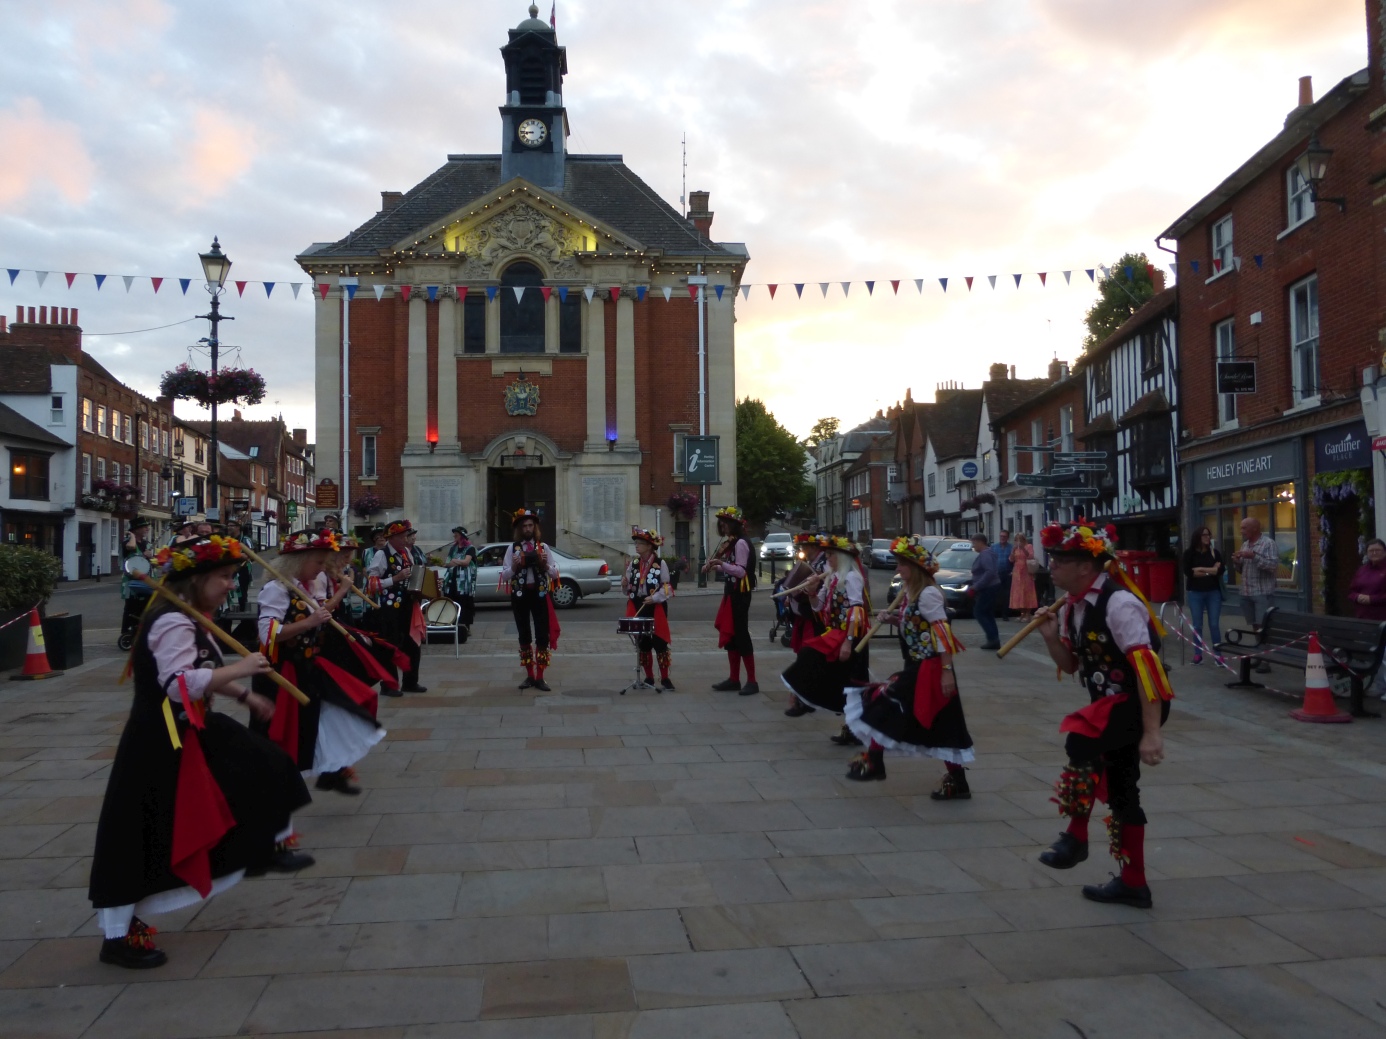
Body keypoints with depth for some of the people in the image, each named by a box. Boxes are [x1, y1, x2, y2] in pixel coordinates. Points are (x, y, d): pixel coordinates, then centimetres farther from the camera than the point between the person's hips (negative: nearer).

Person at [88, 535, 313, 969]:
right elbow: (179, 685, -35)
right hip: (158, 745, -10)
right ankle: (118, 935, 12)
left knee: (260, 767, 18)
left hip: (193, 732, 10)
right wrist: (239, 669, -29)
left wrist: (246, 697, 20)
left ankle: (273, 846, 37)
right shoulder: (173, 624, -24)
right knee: (143, 840, -1)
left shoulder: (192, 621, 9)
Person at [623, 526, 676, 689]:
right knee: (642, 643, 10)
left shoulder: (661, 564, -5)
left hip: (656, 608, -5)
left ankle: (664, 678, 5)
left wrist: (654, 598, -19)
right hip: (637, 608, 5)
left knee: (659, 643, -3)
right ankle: (649, 677, 21)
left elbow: (667, 588, -6)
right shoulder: (633, 564, 8)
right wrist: (625, 582, -10)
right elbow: (626, 589, 11)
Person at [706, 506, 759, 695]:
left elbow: (741, 571, -22)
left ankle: (752, 681, -2)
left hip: (740, 594, -10)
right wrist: (715, 568, 6)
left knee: (741, 634, -7)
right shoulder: (730, 543, 14)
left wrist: (722, 563, -31)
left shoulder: (740, 543, -15)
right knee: (730, 634, 11)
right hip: (731, 592, 10)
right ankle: (734, 679, 17)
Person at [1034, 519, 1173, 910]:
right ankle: (1133, 883, 29)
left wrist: (1151, 733, -31)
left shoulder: (1119, 603, -23)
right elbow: (1072, 665, 14)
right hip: (1110, 704, 9)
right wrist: (1052, 638, -7)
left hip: (1140, 702, -9)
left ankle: (1076, 835, -15)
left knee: (1080, 740, -32)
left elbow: (1146, 667, -28)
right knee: (1120, 790, 15)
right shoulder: (1072, 607, 4)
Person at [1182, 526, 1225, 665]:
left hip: (1213, 592, 1)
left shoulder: (1215, 552, 3)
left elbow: (1221, 570, -7)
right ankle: (1198, 654, 12)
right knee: (1197, 625, 5)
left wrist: (1201, 569, -13)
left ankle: (1218, 654, 7)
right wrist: (1210, 571, -9)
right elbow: (1188, 572, -11)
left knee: (1214, 624, 1)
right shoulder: (1189, 553, -2)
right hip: (1195, 593, -1)